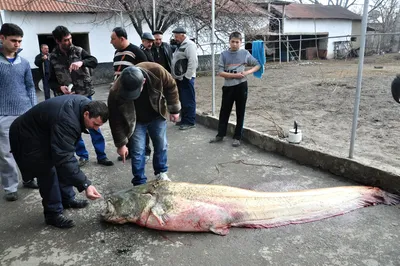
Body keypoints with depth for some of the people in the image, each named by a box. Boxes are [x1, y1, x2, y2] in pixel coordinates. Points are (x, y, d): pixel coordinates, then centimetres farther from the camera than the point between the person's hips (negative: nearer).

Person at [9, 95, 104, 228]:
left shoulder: (86, 104, -12)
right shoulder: (66, 121, -40)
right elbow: (64, 158, -42)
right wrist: (85, 185, -44)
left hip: (47, 132, 9)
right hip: (28, 136, -9)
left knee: (62, 166, 12)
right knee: (48, 172, -10)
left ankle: (68, 199, 28)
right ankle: (53, 214, 3)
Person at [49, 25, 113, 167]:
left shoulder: (78, 50, 1)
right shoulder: (53, 57, 2)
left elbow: (94, 61, -11)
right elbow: (51, 81, 6)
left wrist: (81, 62, -30)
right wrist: (60, 87, -15)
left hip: (85, 94, -1)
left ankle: (101, 156, 10)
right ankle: (82, 156, 21)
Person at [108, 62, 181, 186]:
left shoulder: (156, 71, -34)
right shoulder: (116, 93, -35)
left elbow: (171, 87, -13)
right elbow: (116, 121, -21)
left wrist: (174, 110, -6)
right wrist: (121, 144, -13)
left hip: (157, 117, 2)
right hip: (135, 122, -2)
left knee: (161, 146, 11)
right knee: (137, 152, -3)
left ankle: (161, 173, 34)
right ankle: (140, 183, 14)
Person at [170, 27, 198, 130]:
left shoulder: (189, 45, -12)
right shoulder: (180, 45, 17)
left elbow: (193, 62, -21)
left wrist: (187, 76, -20)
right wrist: (175, 76, 14)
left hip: (185, 78, -9)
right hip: (179, 78, 9)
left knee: (188, 101, -3)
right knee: (183, 100, 15)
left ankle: (190, 122, 4)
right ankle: (184, 119, 25)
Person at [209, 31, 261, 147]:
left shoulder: (245, 53, -1)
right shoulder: (224, 54, -1)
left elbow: (257, 65, 6)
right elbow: (220, 72, -7)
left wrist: (247, 72, -11)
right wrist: (235, 75, -17)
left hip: (241, 86, -1)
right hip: (228, 86, 1)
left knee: (240, 113, 5)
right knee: (224, 111, 10)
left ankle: (237, 137, 16)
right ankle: (220, 135, 24)